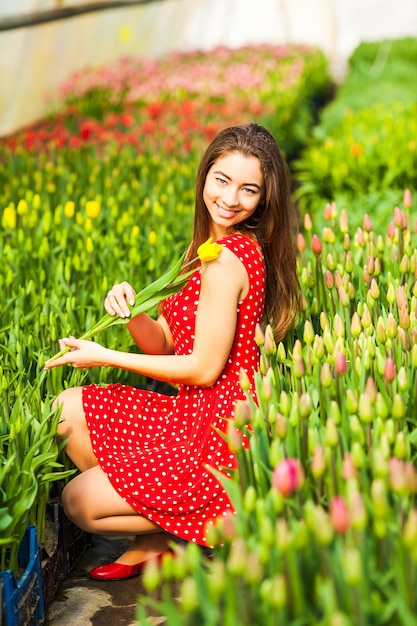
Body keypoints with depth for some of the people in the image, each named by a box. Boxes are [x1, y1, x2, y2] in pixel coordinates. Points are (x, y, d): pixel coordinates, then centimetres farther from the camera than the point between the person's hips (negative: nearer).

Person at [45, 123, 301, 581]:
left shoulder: (226, 258, -21)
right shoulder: (209, 245, 9)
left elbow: (204, 368, -19)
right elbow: (164, 343, 8)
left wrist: (104, 357, -11)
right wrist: (131, 313, -14)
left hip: (219, 436, -10)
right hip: (199, 415, 10)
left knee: (79, 503, -1)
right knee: (68, 409, 11)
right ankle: (154, 542, 11)